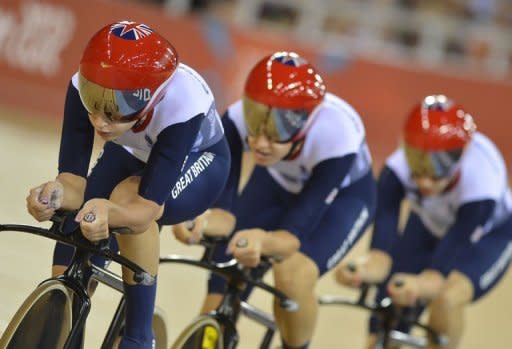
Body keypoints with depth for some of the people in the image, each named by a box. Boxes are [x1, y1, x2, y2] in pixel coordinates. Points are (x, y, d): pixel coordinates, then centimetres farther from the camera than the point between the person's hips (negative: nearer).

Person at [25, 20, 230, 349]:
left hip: (196, 161, -4)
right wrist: (56, 194, -56)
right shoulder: (85, 87, -33)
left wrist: (108, 212, -65)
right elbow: (74, 180, -32)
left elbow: (150, 207, -43)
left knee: (128, 197, -36)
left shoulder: (182, 102, -41)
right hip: (130, 157, 4)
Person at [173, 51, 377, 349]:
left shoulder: (335, 136, -40)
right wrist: (200, 223, -56)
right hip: (277, 186, 3)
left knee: (292, 274, -30)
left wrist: (263, 241, -63)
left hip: (343, 194, -3)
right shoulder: (238, 119, -34)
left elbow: (296, 232, -41)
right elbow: (225, 209, -33)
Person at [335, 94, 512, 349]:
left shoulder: (481, 179, -40)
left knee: (447, 299, -33)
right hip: (428, 230, 3)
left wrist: (418, 286, -67)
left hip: (487, 235, -3)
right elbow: (383, 247, -40)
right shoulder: (398, 169, -35)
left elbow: (443, 271, -44)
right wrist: (362, 269, -65)